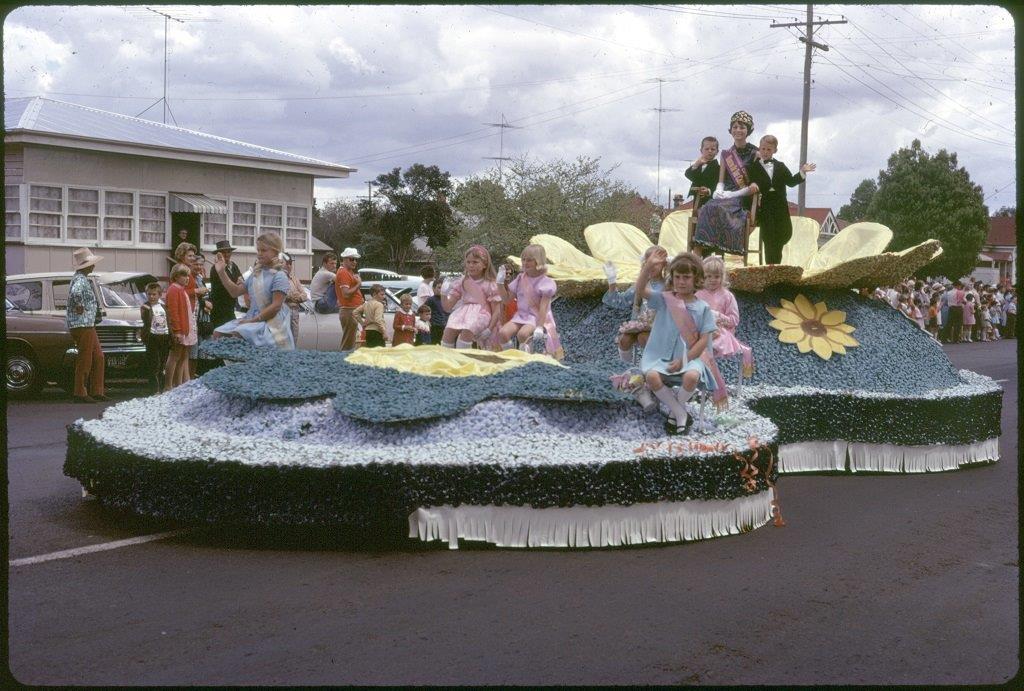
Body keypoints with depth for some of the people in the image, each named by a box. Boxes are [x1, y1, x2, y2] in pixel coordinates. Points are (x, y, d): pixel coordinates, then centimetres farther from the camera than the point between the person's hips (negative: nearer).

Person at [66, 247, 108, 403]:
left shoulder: (84, 280, 17)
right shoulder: (80, 280, -15)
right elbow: (75, 293, -38)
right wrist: (80, 307, -24)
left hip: (88, 325, 10)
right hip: (81, 325, -10)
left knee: (98, 358, 12)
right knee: (85, 361, -5)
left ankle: (97, 391, 16)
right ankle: (80, 393, 2)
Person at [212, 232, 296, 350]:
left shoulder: (279, 276, -11)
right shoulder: (256, 274, 13)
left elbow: (276, 306, -17)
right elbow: (236, 292, 19)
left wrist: (253, 320, -19)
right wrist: (221, 273, 10)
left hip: (270, 323, -8)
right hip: (252, 318, 8)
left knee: (237, 334, -30)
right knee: (218, 333, -3)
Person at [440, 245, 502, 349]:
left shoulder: (489, 285, 2)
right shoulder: (462, 282, 13)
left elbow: (496, 311, -1)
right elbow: (448, 307, 13)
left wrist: (489, 330, -13)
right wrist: (444, 294, -6)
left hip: (481, 314, -4)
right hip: (463, 311, 4)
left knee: (466, 331, -34)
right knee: (449, 330, -27)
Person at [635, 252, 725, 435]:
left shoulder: (702, 308, 2)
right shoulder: (664, 300, 4)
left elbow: (704, 340, -3)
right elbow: (641, 289, -13)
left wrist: (684, 360, -15)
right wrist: (648, 266, -30)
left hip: (691, 357, -1)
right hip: (663, 356, 1)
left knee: (691, 376, -36)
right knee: (651, 376, -31)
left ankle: (674, 413, -4)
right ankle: (681, 414, -9)